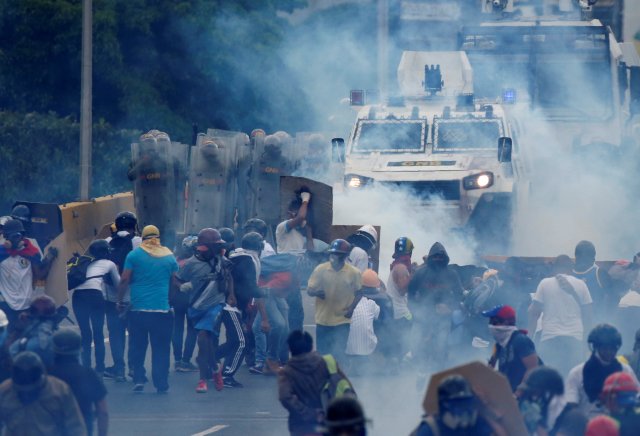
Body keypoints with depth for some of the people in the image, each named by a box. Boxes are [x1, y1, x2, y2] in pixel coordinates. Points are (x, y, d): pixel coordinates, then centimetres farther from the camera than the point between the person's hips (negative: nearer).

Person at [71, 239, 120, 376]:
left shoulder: (88, 264, 31)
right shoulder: (109, 264, 20)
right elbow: (118, 283, 26)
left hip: (78, 294, 3)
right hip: (95, 294, -3)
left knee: (85, 334, 11)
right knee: (98, 334, 4)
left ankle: (86, 366, 6)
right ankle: (100, 368, 2)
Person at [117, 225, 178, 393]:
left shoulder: (134, 255, 1)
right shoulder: (169, 257, 7)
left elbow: (124, 280, -3)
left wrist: (120, 300, 8)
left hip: (138, 309, -1)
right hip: (162, 310, 1)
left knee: (138, 347, 9)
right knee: (161, 348, 5)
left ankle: (139, 379, 2)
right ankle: (161, 384, 4)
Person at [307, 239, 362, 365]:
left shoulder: (353, 272, -6)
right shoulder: (320, 269, -3)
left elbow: (359, 293, 4)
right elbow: (309, 290, -1)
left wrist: (352, 307, -13)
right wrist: (316, 292, -25)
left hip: (342, 321, -2)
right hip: (323, 320, 2)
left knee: (339, 354, -6)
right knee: (322, 353, 11)